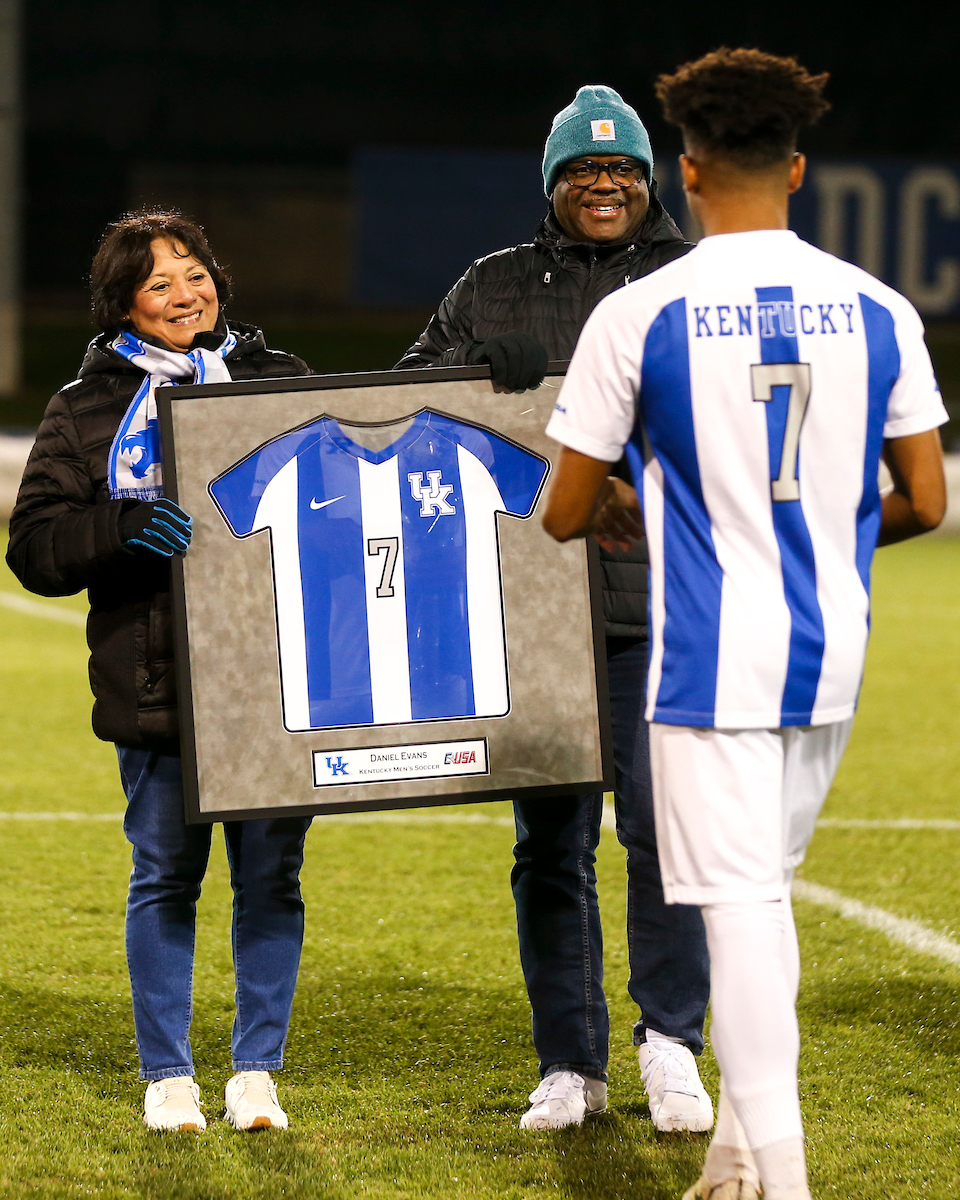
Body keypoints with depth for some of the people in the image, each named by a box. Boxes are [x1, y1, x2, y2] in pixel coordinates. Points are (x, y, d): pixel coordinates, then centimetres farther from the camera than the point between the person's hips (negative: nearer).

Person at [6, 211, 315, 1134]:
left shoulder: (280, 382, 12)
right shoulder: (89, 408, 6)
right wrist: (125, 526, -18)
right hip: (155, 686, -1)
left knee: (271, 876, 3)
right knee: (166, 876, 3)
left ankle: (257, 1071, 14)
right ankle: (167, 1076, 15)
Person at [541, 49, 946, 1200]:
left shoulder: (639, 315, -8)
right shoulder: (877, 309, 1)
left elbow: (565, 514, -2)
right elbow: (924, 501, 4)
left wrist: (619, 516, 22)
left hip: (711, 659, -4)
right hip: (833, 655, 4)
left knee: (739, 903, -3)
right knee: (764, 890, 19)